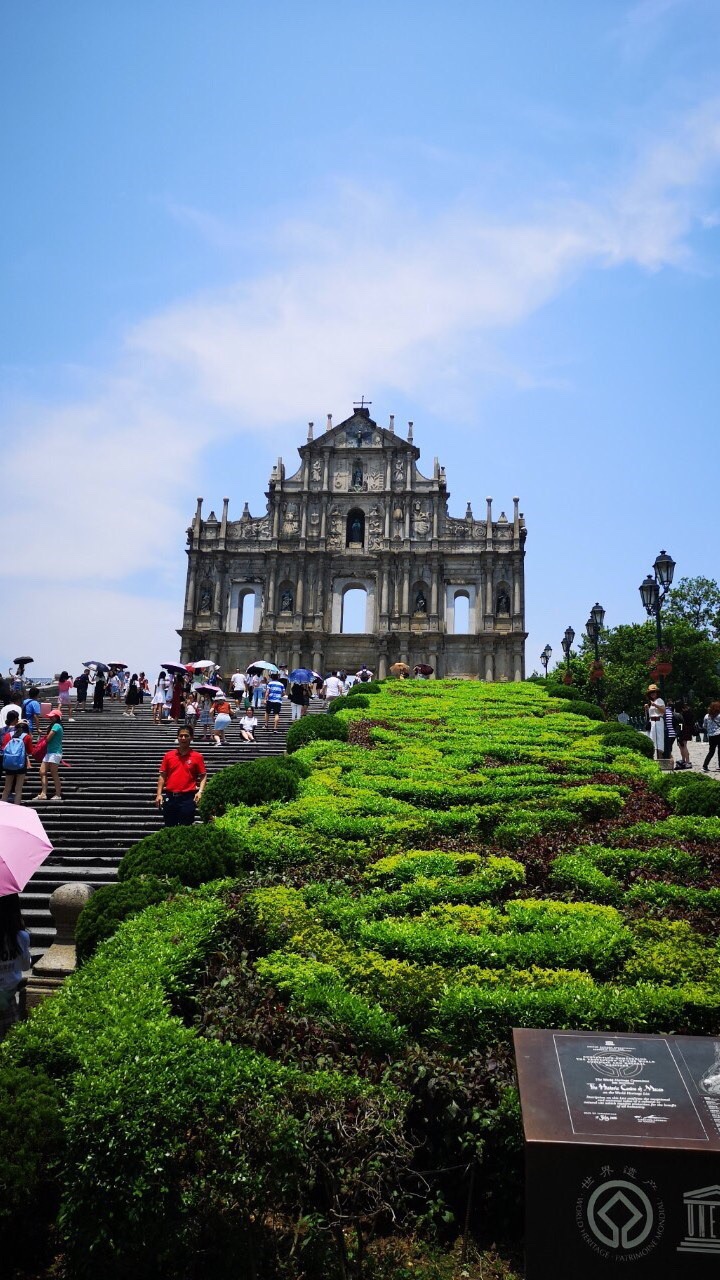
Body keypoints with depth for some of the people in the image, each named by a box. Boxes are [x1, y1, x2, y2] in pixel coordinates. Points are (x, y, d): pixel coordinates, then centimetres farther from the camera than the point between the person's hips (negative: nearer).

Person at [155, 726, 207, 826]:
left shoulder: (197, 756, 0)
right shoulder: (168, 755, 7)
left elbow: (203, 776, 3)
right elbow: (162, 776, 9)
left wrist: (200, 791, -12)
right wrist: (159, 794, 1)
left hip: (188, 798, -3)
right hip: (170, 797, 3)